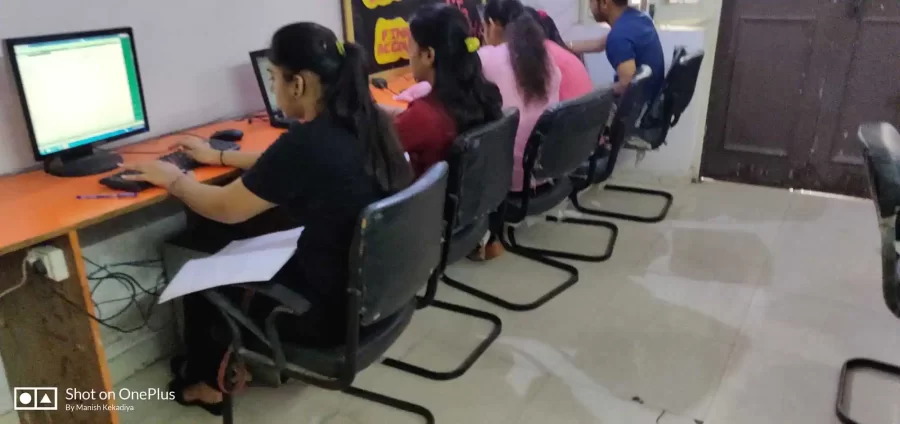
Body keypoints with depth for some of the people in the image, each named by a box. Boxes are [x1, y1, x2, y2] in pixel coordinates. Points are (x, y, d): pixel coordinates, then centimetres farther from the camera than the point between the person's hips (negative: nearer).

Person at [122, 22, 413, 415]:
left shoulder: (307, 143, -27)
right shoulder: (367, 121, -2)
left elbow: (224, 208, -12)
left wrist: (173, 179, 6)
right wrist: (220, 157, 23)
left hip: (335, 308, -7)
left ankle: (204, 382, 45)